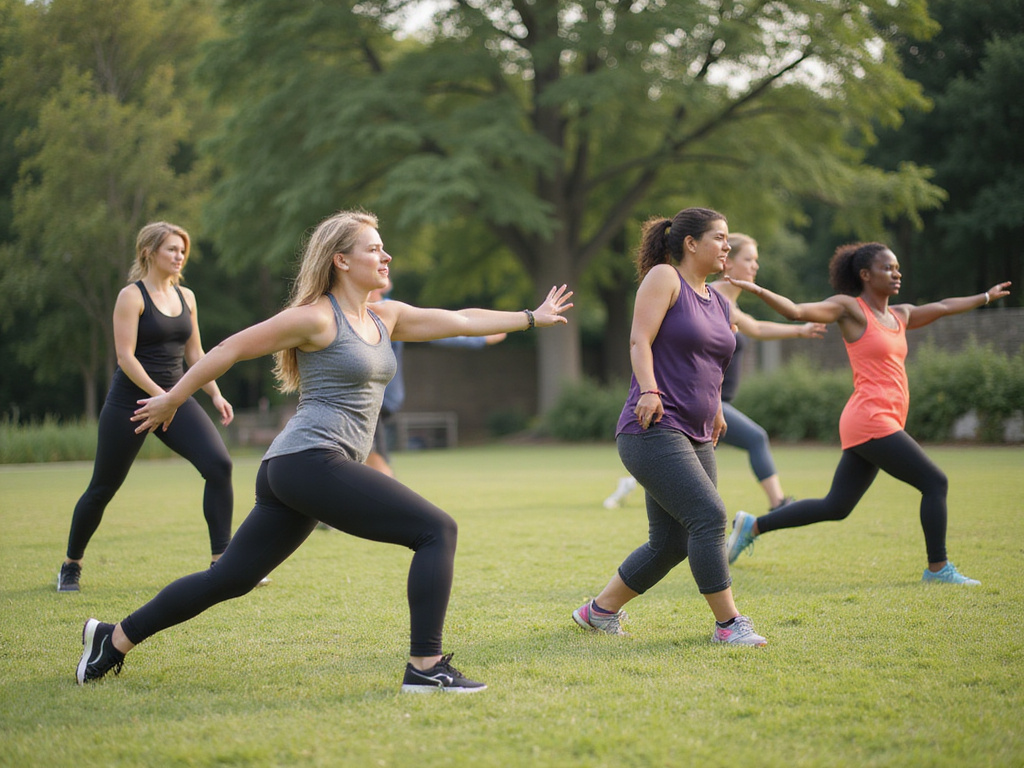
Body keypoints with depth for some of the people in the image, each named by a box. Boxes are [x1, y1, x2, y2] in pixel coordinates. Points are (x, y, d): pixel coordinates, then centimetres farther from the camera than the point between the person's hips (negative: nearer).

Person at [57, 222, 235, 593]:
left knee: (219, 465, -16)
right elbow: (125, 356, -14)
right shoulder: (132, 296, -7)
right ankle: (71, 564, 25)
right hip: (130, 400, -5)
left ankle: (221, 560, -10)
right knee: (103, 487, 5)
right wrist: (158, 395, -22)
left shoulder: (186, 297, 11)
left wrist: (215, 394, 5)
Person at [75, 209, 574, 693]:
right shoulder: (316, 318, -7)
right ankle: (425, 667, -14)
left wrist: (532, 318, 22)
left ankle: (115, 639, 21)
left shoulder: (385, 317, 17)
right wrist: (171, 400, 5)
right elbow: (232, 348, -1)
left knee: (229, 578, 13)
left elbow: (460, 321, 22)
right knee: (437, 531, -12)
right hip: (310, 460, -9)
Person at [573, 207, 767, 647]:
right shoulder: (664, 279, -4)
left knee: (673, 542, 8)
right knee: (709, 516, -18)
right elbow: (640, 340, -13)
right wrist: (648, 390, -25)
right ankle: (728, 624, -10)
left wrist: (714, 410, 29)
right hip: (653, 432, -9)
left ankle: (600, 611, 24)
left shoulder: (719, 301, 18)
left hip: (695, 439, 9)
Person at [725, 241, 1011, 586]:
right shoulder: (850, 308, -3)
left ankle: (752, 526, 17)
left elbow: (941, 307, 34)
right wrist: (758, 290, -29)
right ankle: (937, 568, 4)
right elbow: (796, 311, -13)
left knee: (835, 507, 10)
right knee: (935, 483, -6)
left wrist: (986, 296, 45)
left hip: (884, 424, 9)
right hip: (870, 420, -9)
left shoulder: (900, 315, 19)